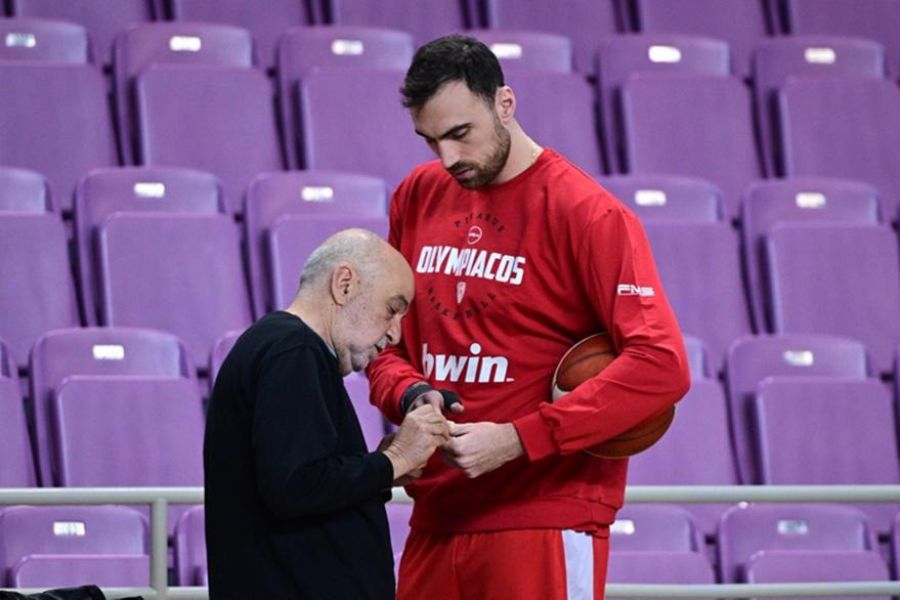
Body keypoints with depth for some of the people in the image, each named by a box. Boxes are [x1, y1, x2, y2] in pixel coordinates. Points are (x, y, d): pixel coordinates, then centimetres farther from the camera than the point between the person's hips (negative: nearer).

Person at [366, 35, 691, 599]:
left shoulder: (586, 213, -9)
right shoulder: (419, 197, 11)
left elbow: (660, 366, -18)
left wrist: (517, 440, -22)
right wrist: (411, 395, -4)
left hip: (546, 527, -6)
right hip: (437, 520, 6)